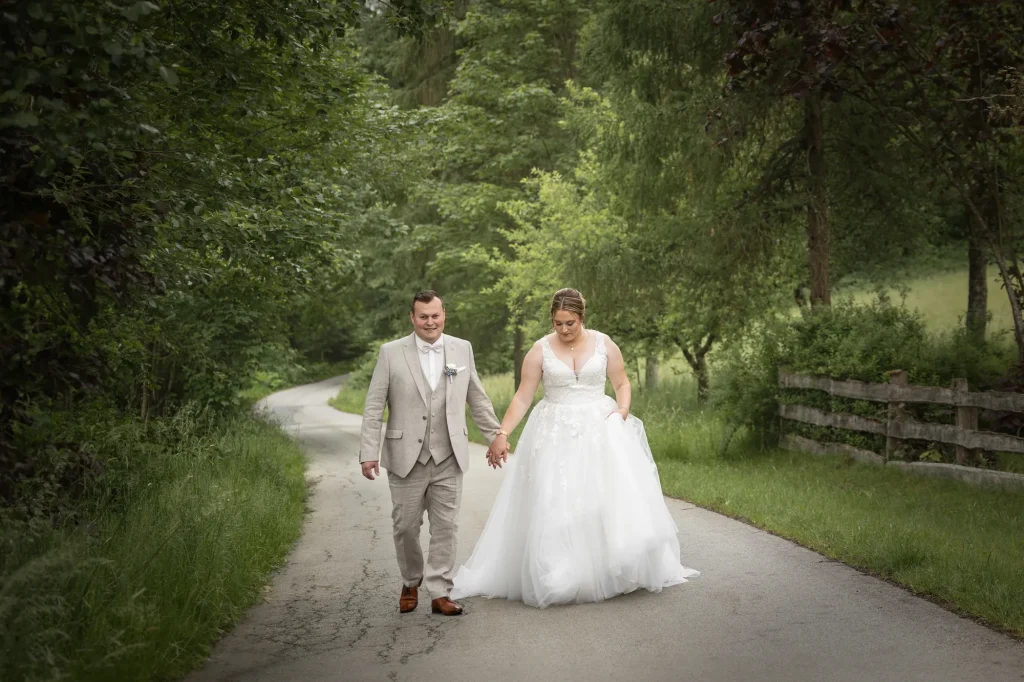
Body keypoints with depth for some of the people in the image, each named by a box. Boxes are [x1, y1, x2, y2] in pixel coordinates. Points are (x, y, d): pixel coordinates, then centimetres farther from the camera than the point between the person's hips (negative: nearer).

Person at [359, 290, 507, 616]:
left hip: (448, 458, 2)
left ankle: (439, 593, 12)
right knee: (406, 527, 7)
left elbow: (477, 398, 14)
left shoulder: (462, 349, 5)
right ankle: (411, 583, 30)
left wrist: (495, 436, 16)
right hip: (406, 458, -1)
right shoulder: (391, 353, -2)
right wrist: (368, 452, -8)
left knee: (446, 527, 2)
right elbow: (374, 406, -2)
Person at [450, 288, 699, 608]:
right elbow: (523, 397, -3)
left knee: (613, 495, -6)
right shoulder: (540, 350, -2)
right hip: (555, 436, -1)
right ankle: (557, 579, 5)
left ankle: (616, 571, 8)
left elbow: (622, 382, 12)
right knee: (553, 506, -5)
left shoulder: (603, 344, 1)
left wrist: (623, 408, -8)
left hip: (600, 429, 1)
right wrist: (502, 434, -12)